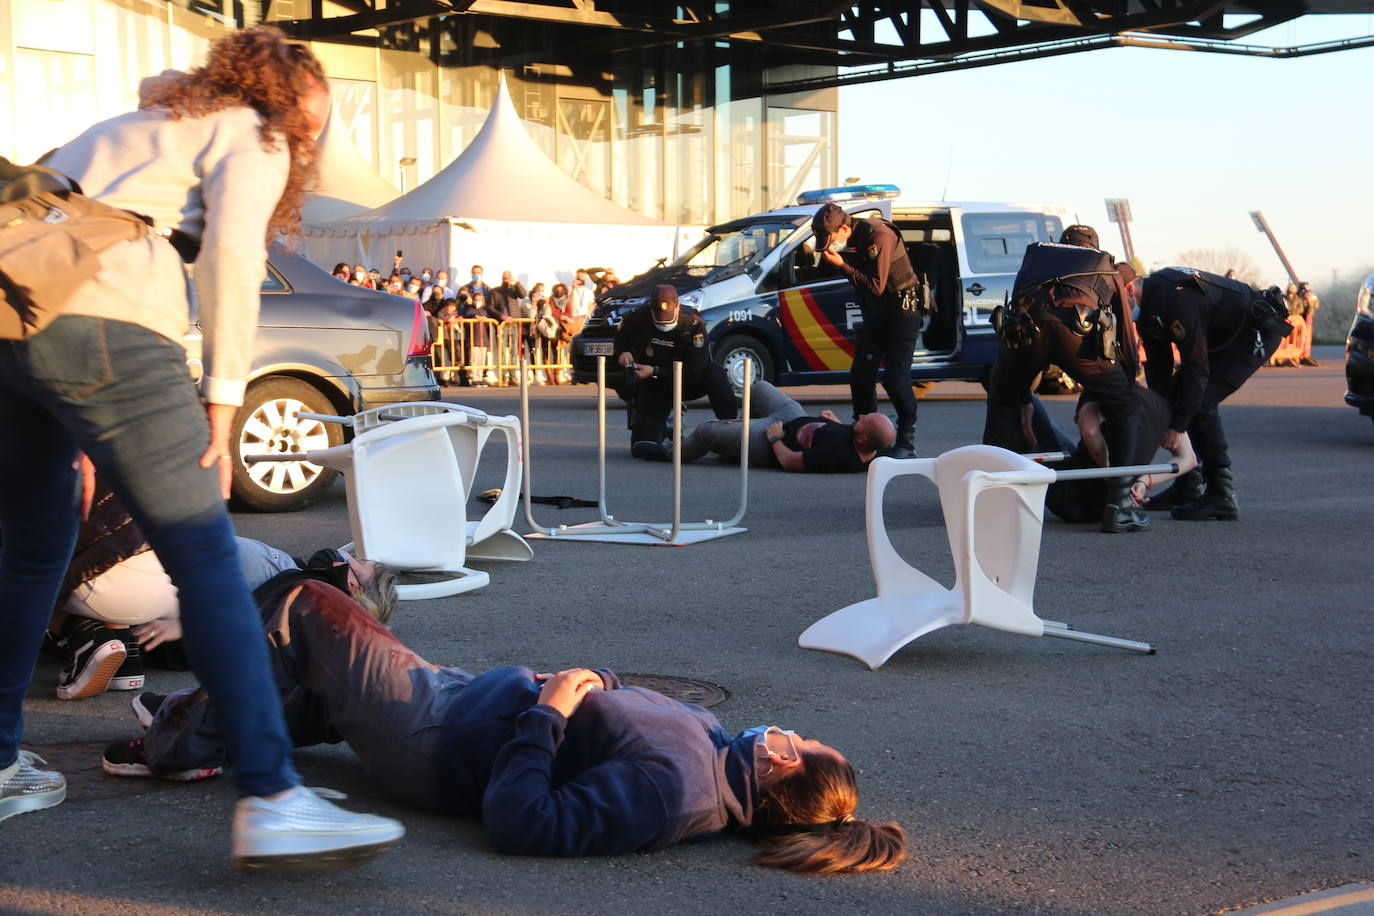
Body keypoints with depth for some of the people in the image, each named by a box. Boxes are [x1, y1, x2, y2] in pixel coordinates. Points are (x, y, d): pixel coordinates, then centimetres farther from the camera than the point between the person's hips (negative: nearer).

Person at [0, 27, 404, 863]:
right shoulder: (251, 136, 12)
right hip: (104, 330, -8)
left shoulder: (133, 126, 35)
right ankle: (270, 800, -15)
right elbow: (230, 256, -6)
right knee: (207, 559, -9)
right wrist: (222, 400, -5)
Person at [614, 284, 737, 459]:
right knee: (641, 447, -15)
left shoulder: (693, 324, -21)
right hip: (653, 388, 1)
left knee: (715, 373, -35)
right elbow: (621, 336, 12)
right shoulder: (638, 319, -12)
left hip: (687, 382, -1)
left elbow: (695, 369, -25)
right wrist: (622, 352, -12)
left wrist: (655, 372, -28)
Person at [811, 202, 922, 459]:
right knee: (860, 375, 2)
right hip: (874, 312, 8)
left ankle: (906, 442, -3)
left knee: (895, 377, -13)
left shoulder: (879, 236, -24)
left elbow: (876, 287, -25)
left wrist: (842, 265, -25)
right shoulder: (846, 242, 0)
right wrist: (830, 259, -6)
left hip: (901, 310, -8)